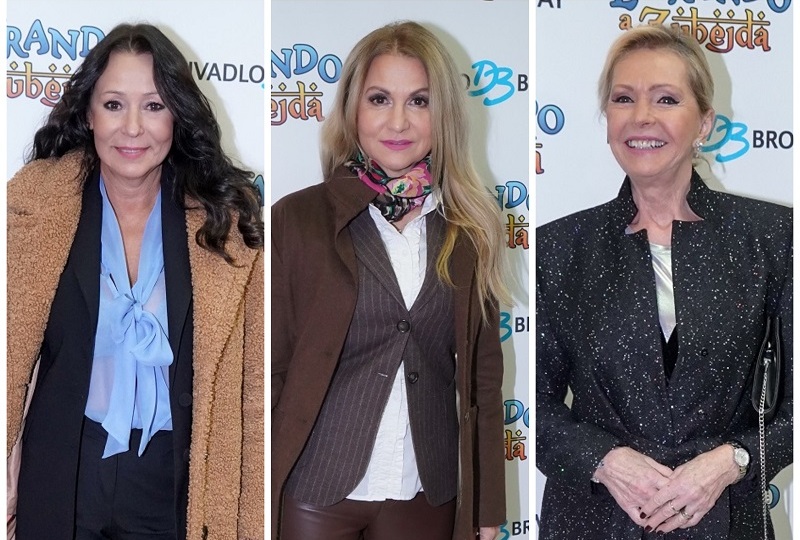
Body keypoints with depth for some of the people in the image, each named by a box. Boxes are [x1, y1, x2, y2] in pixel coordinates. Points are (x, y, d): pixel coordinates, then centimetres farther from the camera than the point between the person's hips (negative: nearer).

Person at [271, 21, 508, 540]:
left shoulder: (469, 231, 3)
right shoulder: (298, 219, -5)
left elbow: (483, 372, 6)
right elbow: (271, 367, -3)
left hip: (428, 491, 3)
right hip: (315, 486, -2)